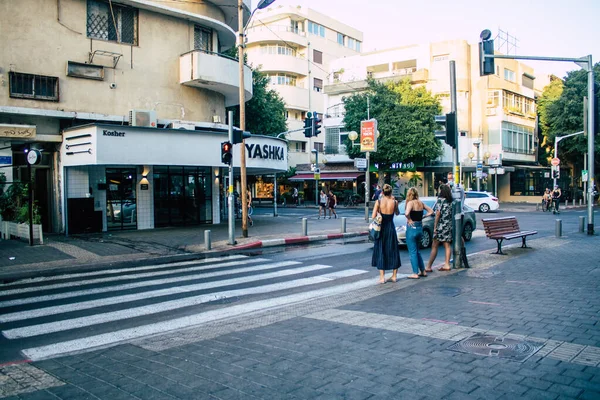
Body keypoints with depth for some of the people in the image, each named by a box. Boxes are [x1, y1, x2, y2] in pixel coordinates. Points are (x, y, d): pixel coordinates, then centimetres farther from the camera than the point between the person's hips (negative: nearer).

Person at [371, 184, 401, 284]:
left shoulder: (378, 202, -9)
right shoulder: (394, 202, -5)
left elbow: (373, 217, -11)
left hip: (381, 229, -1)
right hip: (391, 229, 1)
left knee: (380, 252, 7)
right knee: (393, 251, 14)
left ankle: (382, 277, 5)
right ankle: (394, 276, 20)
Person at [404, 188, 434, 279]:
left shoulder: (411, 203, -14)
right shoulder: (421, 203, 7)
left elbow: (407, 213, -31)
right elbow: (431, 211, 14)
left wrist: (409, 219, -14)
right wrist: (423, 216, 9)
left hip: (412, 228, -7)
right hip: (420, 227, 7)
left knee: (412, 252, 0)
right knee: (417, 251, 19)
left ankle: (415, 273, 1)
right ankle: (423, 271, 22)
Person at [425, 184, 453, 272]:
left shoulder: (440, 200, -10)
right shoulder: (450, 201, 9)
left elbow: (438, 214, -13)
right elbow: (452, 213, 8)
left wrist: (435, 226, -11)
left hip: (441, 225, -6)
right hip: (449, 225, 7)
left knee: (434, 247, -4)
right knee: (447, 246, 10)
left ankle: (428, 267, -2)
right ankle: (447, 265, 11)